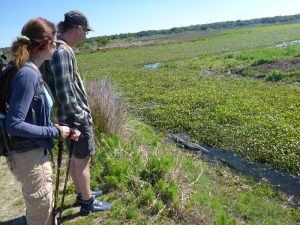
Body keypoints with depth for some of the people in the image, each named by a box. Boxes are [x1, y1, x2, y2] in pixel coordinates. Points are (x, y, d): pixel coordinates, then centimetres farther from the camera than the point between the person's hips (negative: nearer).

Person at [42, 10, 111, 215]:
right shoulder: (62, 52, -21)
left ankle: (82, 193, 39)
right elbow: (65, 95, -25)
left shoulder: (62, 50, 8)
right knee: (83, 161, 6)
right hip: (76, 117, -9)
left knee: (76, 158, 21)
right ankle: (88, 203, 24)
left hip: (72, 116, 9)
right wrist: (82, 116, -14)